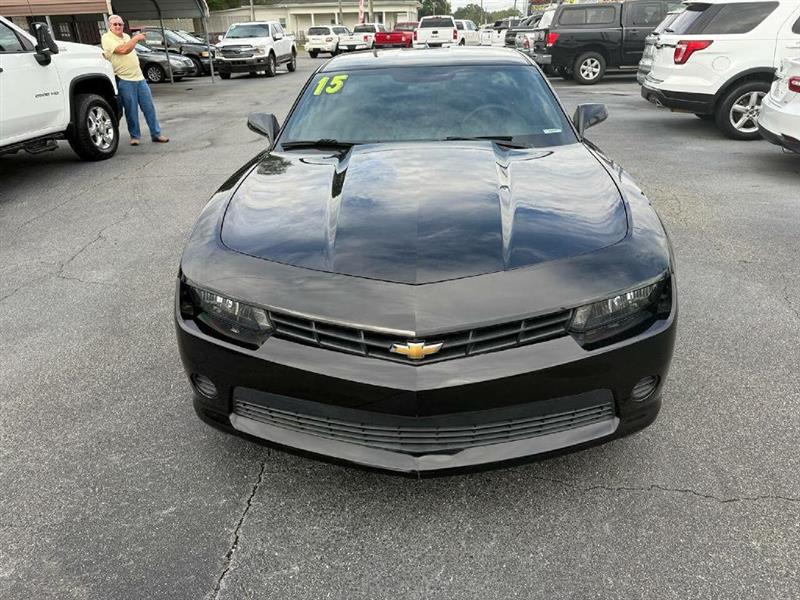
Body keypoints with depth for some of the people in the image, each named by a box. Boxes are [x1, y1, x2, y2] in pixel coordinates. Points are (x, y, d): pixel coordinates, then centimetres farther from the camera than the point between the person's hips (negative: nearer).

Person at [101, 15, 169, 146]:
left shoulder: (126, 36, 17)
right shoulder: (107, 38, -6)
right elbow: (122, 50, -20)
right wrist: (136, 38, -12)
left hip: (139, 77, 6)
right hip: (124, 80, -6)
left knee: (149, 107, 4)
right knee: (131, 110, -3)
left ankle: (156, 134, 10)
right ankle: (134, 136, 8)